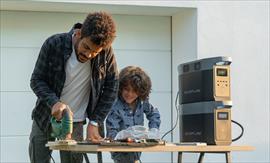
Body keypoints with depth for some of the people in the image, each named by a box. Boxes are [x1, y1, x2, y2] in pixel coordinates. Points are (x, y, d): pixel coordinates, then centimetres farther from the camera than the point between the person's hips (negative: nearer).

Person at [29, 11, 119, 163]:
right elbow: (37, 80, -11)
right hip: (44, 120, 0)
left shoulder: (106, 54, -14)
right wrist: (54, 102, -29)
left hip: (75, 123, 0)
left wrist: (94, 122, -10)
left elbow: (111, 88, -4)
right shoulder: (54, 44, -17)